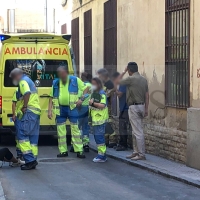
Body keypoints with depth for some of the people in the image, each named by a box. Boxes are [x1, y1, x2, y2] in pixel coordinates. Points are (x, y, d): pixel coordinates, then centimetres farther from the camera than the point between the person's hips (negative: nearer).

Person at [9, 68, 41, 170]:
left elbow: (27, 93, -25)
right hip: (36, 111, 10)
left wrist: (25, 107, -18)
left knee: (22, 134, -12)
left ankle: (29, 160, -18)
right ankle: (32, 161, 10)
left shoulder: (23, 81, -6)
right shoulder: (28, 81, 26)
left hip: (30, 112, -10)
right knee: (33, 137, 9)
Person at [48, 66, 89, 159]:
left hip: (72, 108, -3)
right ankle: (63, 151, 16)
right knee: (61, 130, 6)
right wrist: (50, 110, 3)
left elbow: (86, 88, 5)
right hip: (60, 108, 3)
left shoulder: (75, 80, -3)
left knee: (75, 129, -4)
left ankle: (79, 151, 0)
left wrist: (82, 99, -8)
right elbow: (52, 97, 9)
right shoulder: (55, 83, 5)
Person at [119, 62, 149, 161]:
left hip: (134, 107, -8)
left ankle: (141, 154, -4)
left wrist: (124, 72, 9)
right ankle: (136, 152, 22)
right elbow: (147, 95, 8)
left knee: (138, 132, -6)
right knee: (135, 131, 16)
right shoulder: (144, 79, 8)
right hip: (141, 106, 8)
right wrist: (146, 109, 12)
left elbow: (117, 82, 0)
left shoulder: (131, 79, -14)